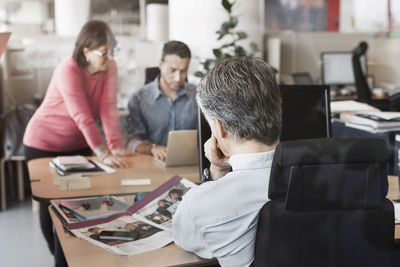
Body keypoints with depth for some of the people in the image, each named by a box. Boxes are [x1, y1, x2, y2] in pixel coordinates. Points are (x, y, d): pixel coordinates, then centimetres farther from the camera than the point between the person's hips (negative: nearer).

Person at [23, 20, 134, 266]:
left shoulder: (110, 67, -11)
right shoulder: (68, 71, -28)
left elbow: (109, 108, -18)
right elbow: (83, 117, -35)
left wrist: (117, 146, -30)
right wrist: (104, 153, -42)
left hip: (78, 144, 5)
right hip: (45, 144, -5)